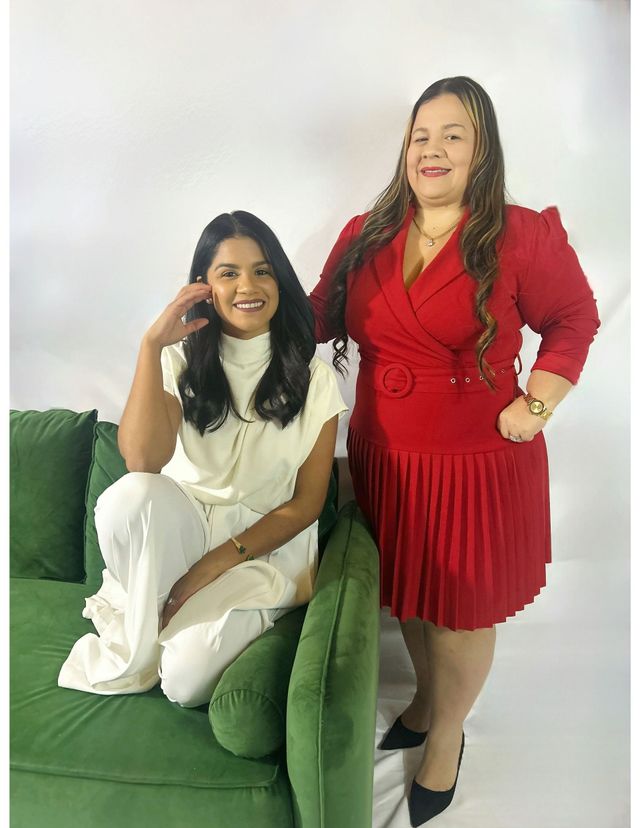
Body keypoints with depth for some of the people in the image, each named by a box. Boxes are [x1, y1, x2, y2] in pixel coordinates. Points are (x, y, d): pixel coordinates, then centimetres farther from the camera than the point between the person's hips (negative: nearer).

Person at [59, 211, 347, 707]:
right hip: (181, 527, 2)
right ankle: (133, 650, -10)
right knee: (133, 495, -34)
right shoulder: (181, 360, -2)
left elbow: (306, 504, -5)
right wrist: (152, 345, -24)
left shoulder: (312, 377, -5)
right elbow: (142, 460, -21)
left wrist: (216, 563, -13)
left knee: (187, 680, -25)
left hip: (266, 545, -1)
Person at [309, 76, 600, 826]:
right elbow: (321, 315, 8)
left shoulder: (523, 237, -9)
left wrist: (535, 406, -9)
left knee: (461, 609, 13)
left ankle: (445, 739, 42)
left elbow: (573, 320, 0)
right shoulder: (365, 236, 3)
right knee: (405, 593, 22)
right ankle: (426, 702, 53)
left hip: (478, 465, -4)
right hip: (383, 460, 4)